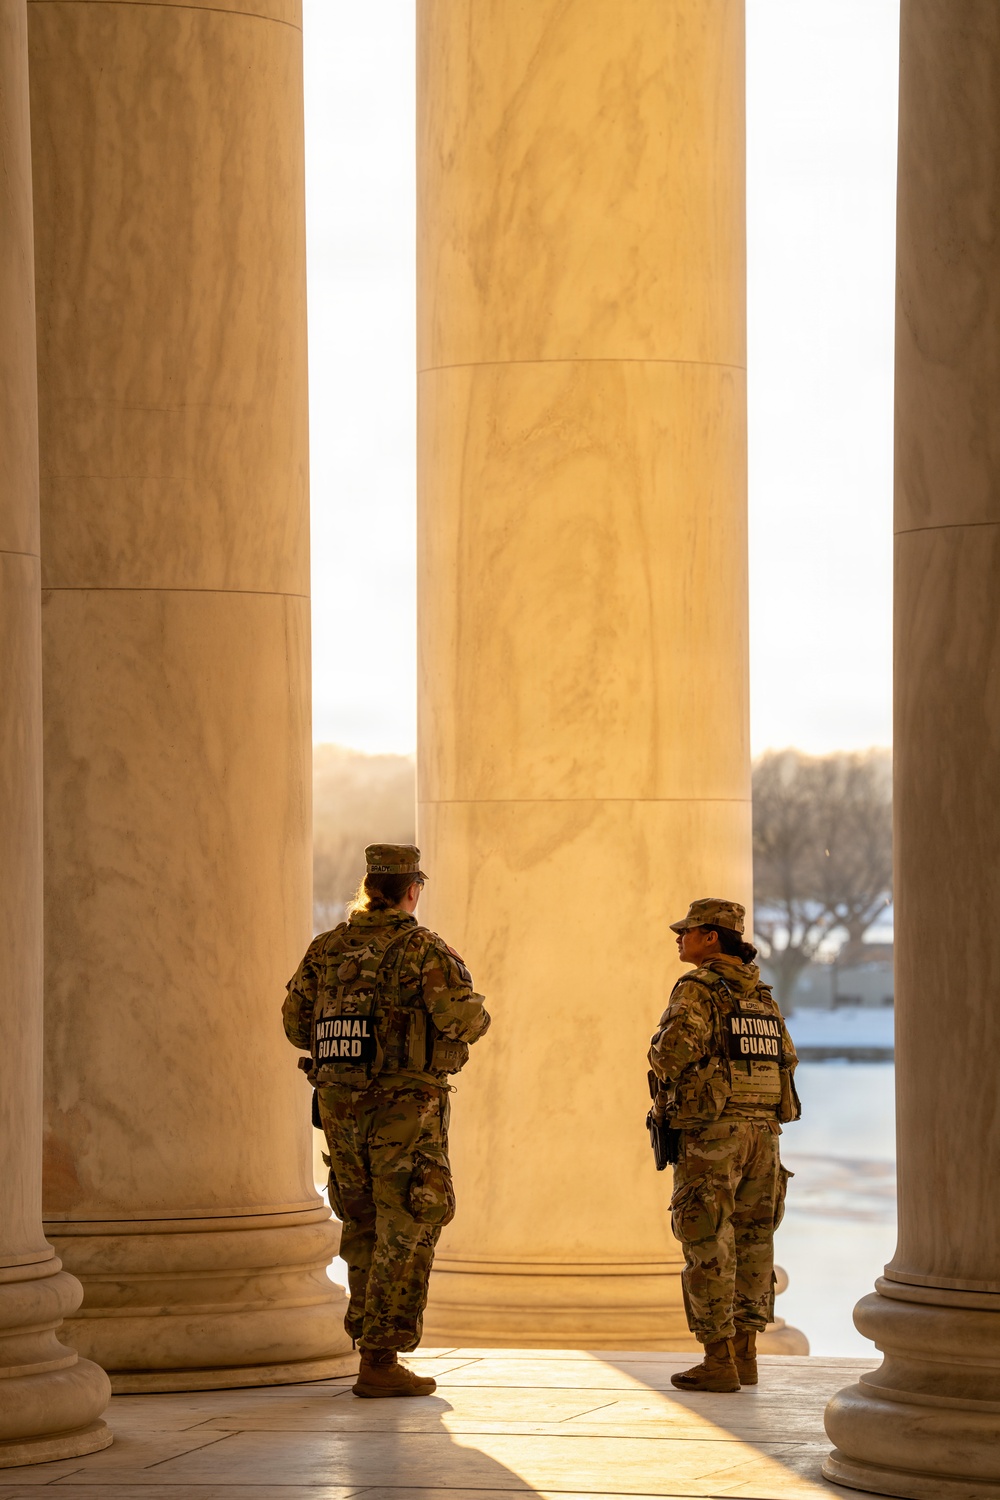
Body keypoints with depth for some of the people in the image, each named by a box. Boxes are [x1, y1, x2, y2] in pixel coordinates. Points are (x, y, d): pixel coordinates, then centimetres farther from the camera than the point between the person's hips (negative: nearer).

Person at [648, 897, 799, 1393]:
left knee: (708, 1247, -3)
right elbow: (786, 1059, 18)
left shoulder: (697, 990, -10)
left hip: (711, 1134, -7)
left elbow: (673, 1052, -23)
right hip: (762, 1130, 7)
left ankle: (718, 1362, -4)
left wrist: (663, 1058, 0)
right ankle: (745, 1353, 15)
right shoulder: (761, 995, 14)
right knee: (750, 1243, 12)